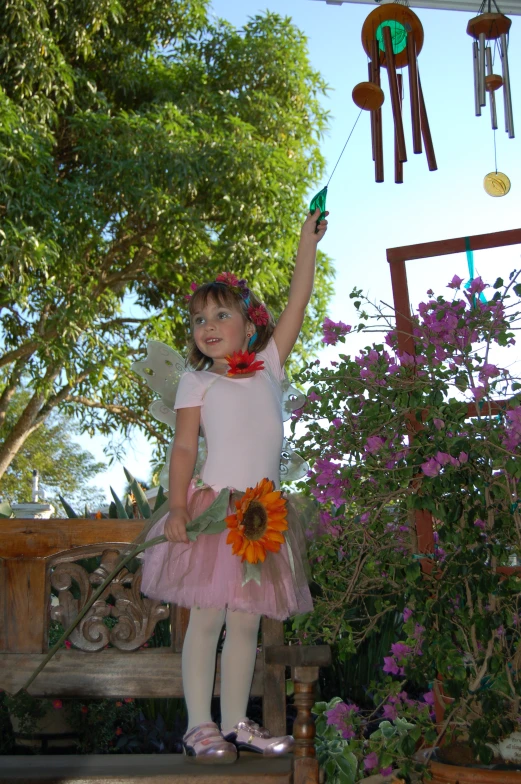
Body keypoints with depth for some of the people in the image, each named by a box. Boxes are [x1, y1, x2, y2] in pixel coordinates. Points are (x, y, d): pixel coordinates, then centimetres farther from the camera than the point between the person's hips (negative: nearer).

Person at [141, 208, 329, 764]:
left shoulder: (269, 365, 11)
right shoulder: (198, 381, 4)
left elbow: (297, 304, 10)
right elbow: (183, 449, -2)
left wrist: (308, 243, 12)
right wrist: (177, 507, -12)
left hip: (263, 510, 3)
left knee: (246, 620, 8)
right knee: (207, 616, -2)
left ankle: (235, 723, 17)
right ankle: (199, 725, 7)